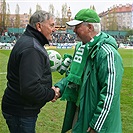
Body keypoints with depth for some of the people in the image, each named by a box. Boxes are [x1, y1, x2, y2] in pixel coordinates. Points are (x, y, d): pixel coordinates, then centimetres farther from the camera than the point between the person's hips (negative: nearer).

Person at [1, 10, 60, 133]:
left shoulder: (28, 41, 10)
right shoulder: (31, 49, -24)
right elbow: (30, 88, -32)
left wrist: (49, 90, 6)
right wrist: (51, 94, -15)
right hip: (21, 113, -10)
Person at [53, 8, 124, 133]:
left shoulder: (108, 54, -23)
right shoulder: (81, 47, 6)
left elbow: (110, 94, -25)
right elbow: (72, 74, 17)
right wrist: (59, 87, -1)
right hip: (78, 111, 8)